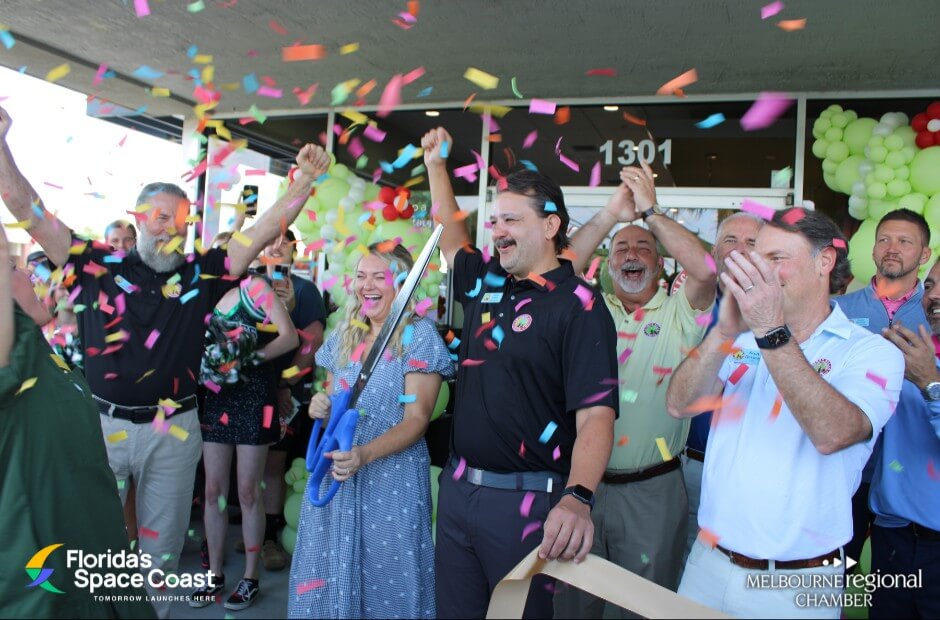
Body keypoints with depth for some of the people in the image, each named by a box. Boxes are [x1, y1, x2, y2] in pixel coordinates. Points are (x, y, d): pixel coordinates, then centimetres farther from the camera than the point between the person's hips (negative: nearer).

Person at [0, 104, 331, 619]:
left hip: (173, 430, 1)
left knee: (161, 546, 15)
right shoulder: (99, 267, -3)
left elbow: (266, 230, -3)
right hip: (103, 424, -1)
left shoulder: (201, 275, 0)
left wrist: (304, 180, -11)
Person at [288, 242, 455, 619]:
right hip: (334, 475, 6)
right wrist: (320, 409, -5)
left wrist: (364, 455, -28)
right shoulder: (343, 337, 11)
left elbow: (416, 419, -14)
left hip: (392, 480, -5)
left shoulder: (419, 337, -8)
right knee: (326, 581, 12)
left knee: (386, 585, 2)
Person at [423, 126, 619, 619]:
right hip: (457, 487, 7)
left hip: (526, 502, -7)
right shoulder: (487, 284, 7)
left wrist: (577, 499, -39)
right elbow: (451, 239, 27)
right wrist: (435, 165, 23)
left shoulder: (578, 305, -14)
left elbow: (596, 414, -24)